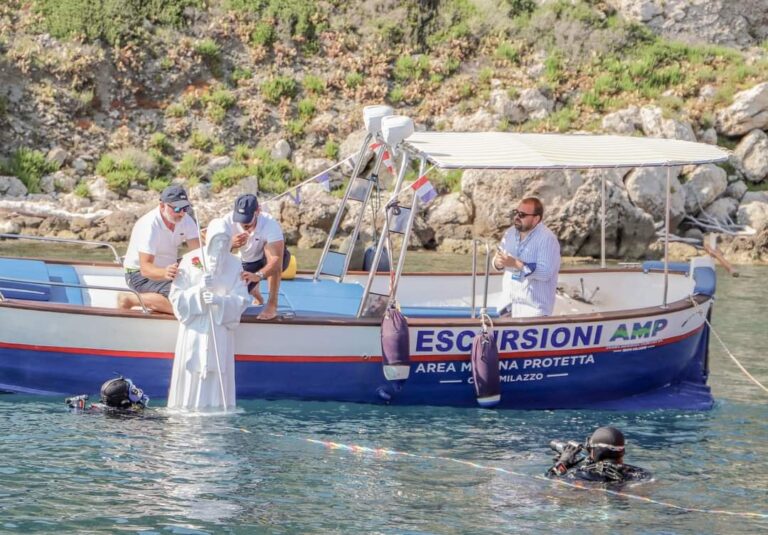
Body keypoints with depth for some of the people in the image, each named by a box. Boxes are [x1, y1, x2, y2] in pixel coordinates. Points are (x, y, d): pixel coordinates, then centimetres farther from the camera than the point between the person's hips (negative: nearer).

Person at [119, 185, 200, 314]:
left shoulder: (186, 220, -6)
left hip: (167, 270, 8)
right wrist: (164, 273, -55)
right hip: (140, 275, -8)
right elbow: (145, 268, -34)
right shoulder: (149, 225, -26)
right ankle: (131, 299, -15)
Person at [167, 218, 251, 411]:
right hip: (195, 328, -1)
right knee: (192, 372, -5)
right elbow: (176, 296, -2)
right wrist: (198, 290, -18)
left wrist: (219, 300, -18)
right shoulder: (190, 261, 0)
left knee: (218, 372, -3)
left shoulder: (234, 264, 5)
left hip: (221, 331, 1)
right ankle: (187, 408, 1)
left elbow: (242, 300, -1)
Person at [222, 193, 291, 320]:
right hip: (245, 263, 4)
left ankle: (272, 305, -27)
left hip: (268, 262, -4)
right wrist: (230, 245, -45)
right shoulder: (229, 221, -26)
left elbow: (277, 261, -45)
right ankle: (255, 293, 27)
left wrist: (257, 276, -62)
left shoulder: (270, 224, -36)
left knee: (268, 249, -37)